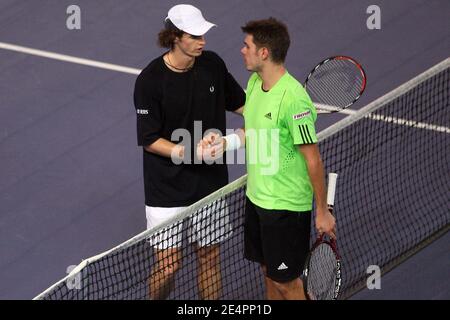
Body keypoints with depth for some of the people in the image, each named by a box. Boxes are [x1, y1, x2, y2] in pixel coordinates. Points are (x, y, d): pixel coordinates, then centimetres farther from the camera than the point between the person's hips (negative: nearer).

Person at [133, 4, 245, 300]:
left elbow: (239, 102, 14)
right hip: (167, 187, -5)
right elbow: (150, 140, -13)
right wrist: (192, 153, -26)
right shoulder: (150, 81, -17)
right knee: (168, 266, -4)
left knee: (210, 256, 12)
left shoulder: (213, 64, -2)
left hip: (210, 182, 5)